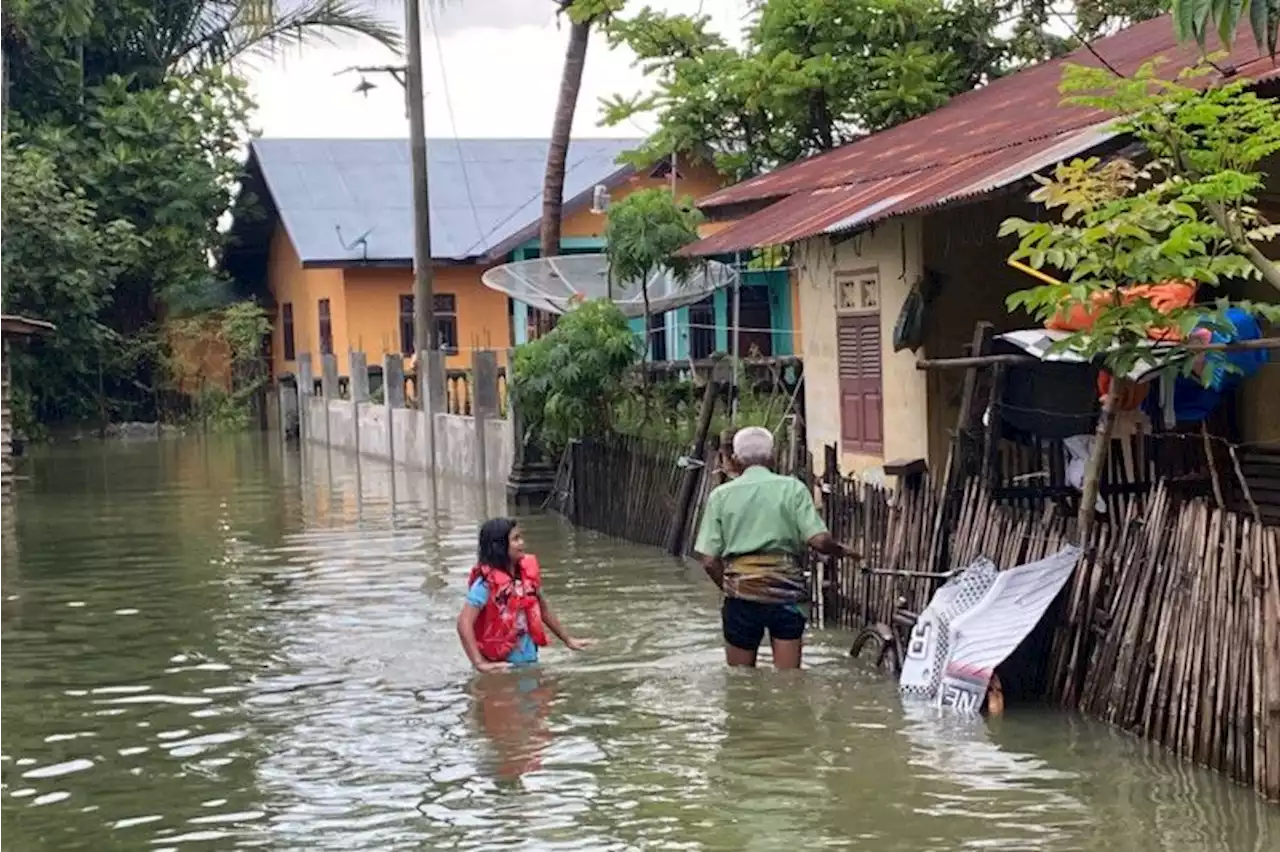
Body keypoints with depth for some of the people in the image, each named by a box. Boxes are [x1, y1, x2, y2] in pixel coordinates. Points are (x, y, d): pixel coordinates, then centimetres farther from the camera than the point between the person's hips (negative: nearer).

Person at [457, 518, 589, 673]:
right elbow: (464, 623, -25)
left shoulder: (527, 574, 2)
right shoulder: (487, 583, -18)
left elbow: (542, 609, 19)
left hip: (529, 661, 6)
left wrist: (568, 640, 24)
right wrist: (480, 663, -32)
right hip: (503, 666, -6)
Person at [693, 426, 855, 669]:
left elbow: (709, 561, 0)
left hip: (742, 594, 1)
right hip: (786, 590, -1)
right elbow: (819, 540, -9)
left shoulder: (721, 495, 3)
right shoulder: (792, 488, 1)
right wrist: (840, 550, 12)